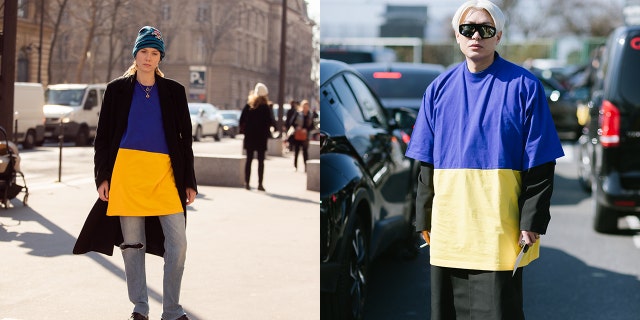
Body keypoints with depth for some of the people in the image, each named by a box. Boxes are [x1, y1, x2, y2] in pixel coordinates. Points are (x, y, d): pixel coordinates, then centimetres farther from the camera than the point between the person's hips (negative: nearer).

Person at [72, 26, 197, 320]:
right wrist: (102, 176, 1)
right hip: (127, 170, 0)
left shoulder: (173, 91, 10)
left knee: (178, 243, -7)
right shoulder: (118, 89, 8)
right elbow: (103, 136, 8)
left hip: (165, 173, 0)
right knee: (132, 243, 4)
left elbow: (185, 138, 11)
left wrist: (189, 181, 7)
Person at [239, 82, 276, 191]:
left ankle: (247, 183, 8)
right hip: (261, 137, -3)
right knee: (261, 161, 3)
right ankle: (260, 184, 0)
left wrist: (244, 129, 11)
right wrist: (274, 125, 8)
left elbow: (242, 120, 0)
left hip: (249, 136, 3)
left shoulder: (248, 105, 1)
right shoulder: (266, 107, -9)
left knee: (249, 159, 9)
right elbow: (270, 121, -12)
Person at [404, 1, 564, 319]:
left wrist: (532, 222, -9)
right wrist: (425, 218, 7)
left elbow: (540, 165, -4)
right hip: (448, 229, 4)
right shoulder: (439, 88, 8)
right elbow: (426, 164, 11)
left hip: (499, 230, -4)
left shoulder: (524, 86, -3)